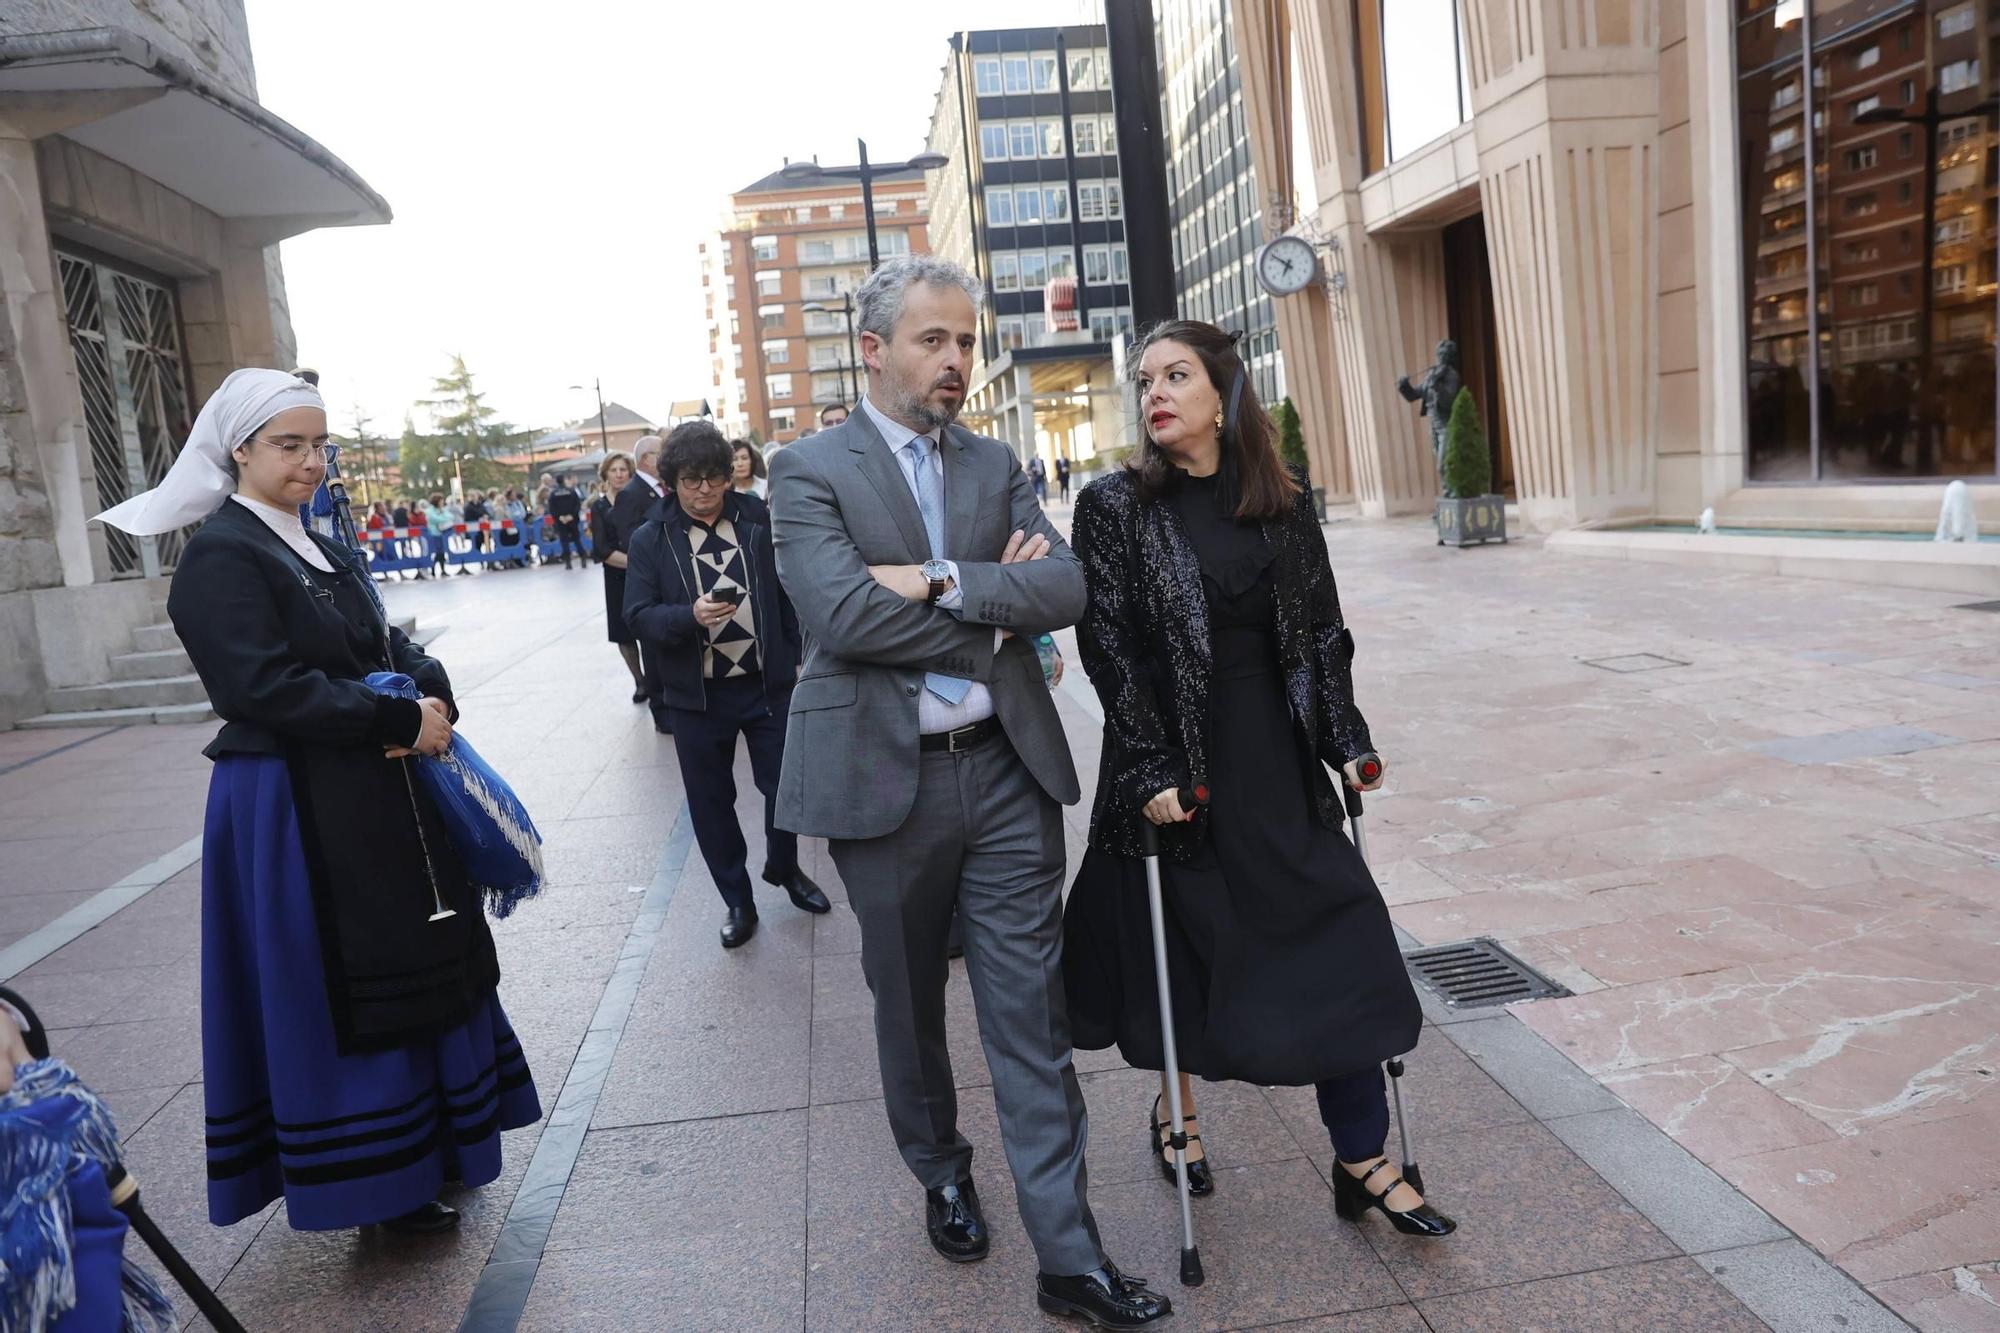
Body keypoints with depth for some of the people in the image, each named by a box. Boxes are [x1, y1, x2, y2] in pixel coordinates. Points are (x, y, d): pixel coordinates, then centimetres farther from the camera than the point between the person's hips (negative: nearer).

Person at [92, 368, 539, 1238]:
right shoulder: (221, 555, -12)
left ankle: (418, 1150, 33)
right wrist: (400, 721, -21)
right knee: (337, 987, 2)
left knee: (411, 970, 16)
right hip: (296, 810, -8)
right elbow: (264, 686, -22)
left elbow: (388, 646, 12)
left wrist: (430, 695, -10)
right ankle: (371, 1182, 18)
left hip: (378, 793, 9)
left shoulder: (317, 547, 13)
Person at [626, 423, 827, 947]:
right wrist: (690, 615, -25)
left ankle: (784, 868, 38)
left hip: (768, 684, 0)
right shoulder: (650, 539, -2)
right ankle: (737, 900, 28)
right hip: (698, 695, 0)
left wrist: (797, 659, 5)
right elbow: (638, 615, -7)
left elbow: (788, 594, 5)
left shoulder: (758, 520, 0)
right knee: (711, 803, 10)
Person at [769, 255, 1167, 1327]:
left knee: (1031, 1015, 4)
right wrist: (998, 600, -12)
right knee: (908, 1004, 16)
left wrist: (943, 581, -17)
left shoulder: (996, 465, 10)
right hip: (884, 777, -2)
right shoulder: (809, 471, -3)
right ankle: (942, 1174, 42)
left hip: (1006, 768, 3)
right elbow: (840, 611, -19)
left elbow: (1068, 587, -4)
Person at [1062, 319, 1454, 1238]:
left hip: (1278, 761, 3)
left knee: (1339, 946, 1)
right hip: (1176, 763, -3)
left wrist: (1346, 741, 2)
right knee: (1182, 946, 12)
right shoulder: (1115, 505, -6)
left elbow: (1321, 629, 8)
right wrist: (1151, 772, -15)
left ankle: (1361, 1165, 15)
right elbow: (1109, 646, -10)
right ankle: (1175, 1105, 39)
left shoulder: (1283, 502, 4)